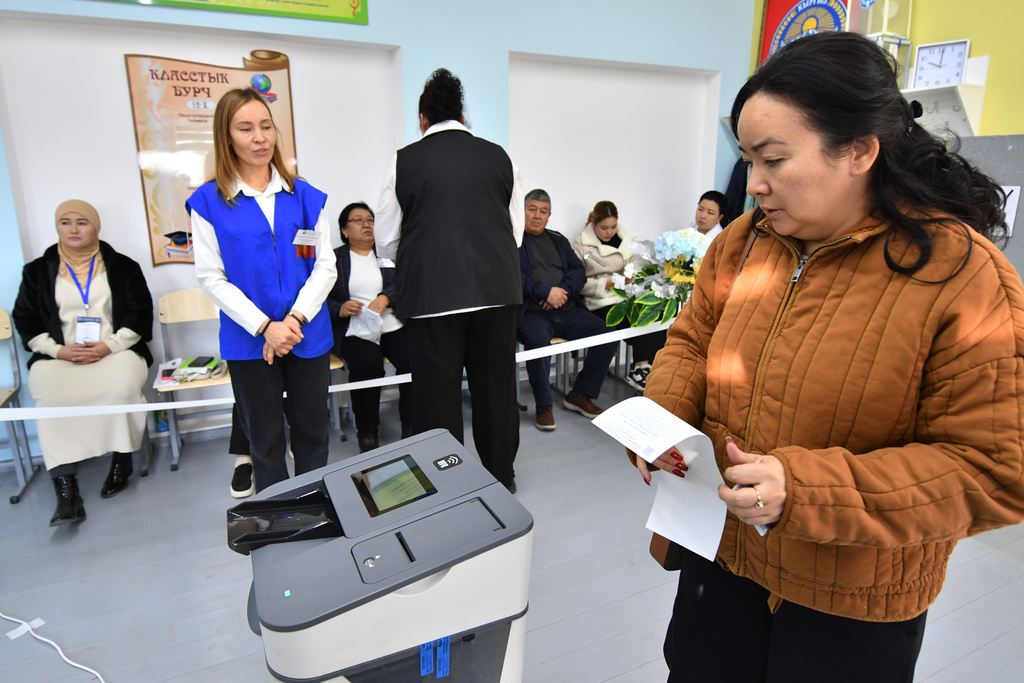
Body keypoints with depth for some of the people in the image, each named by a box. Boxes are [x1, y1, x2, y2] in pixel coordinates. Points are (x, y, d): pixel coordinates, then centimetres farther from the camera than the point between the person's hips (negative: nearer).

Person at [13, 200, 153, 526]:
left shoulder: (122, 266, 12)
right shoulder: (37, 271, 17)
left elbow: (139, 313, 6)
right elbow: (25, 319, 13)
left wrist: (109, 345, -10)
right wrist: (59, 350, -6)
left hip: (115, 352, -1)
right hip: (58, 357, 2)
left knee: (121, 386, -35)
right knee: (50, 397, -31)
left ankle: (122, 460, -14)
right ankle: (66, 488, -32)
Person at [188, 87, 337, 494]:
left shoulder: (305, 197, 4)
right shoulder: (209, 202, -1)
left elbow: (325, 266, 0)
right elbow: (211, 278, -5)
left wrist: (295, 318, -14)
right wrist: (265, 327, -16)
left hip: (309, 336, 2)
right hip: (249, 341, -1)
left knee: (313, 433, 11)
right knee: (265, 439, 12)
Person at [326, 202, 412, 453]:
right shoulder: (333, 258, 16)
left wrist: (384, 299, -17)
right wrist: (340, 309, -13)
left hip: (394, 325, 2)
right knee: (367, 364, -33)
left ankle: (412, 428, -12)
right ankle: (366, 432, -15)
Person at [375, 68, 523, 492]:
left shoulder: (405, 160, 1)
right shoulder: (499, 157, 8)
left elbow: (386, 244, 5)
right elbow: (516, 232, 14)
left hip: (432, 292, -2)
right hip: (495, 287, 3)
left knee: (436, 389, 8)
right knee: (495, 384, 14)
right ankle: (500, 475, 30)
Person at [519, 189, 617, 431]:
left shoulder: (558, 240, 23)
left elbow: (579, 271, 13)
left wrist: (564, 290, -8)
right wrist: (546, 291, -16)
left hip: (567, 311, 6)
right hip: (533, 312, -5)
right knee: (538, 339, -38)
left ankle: (580, 395, 3)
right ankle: (544, 405, -16)